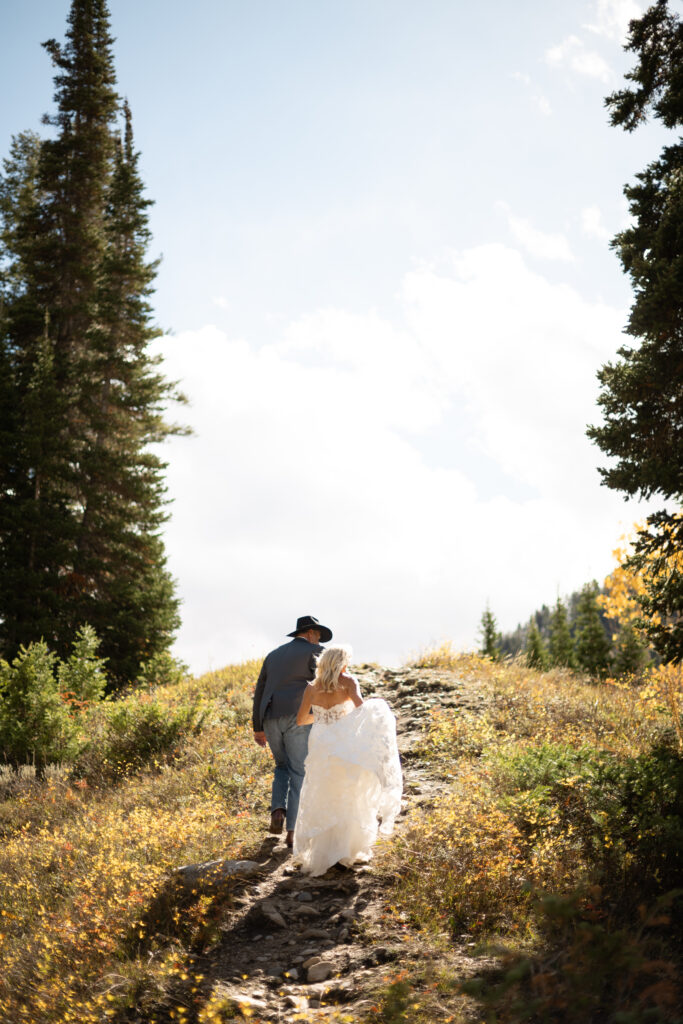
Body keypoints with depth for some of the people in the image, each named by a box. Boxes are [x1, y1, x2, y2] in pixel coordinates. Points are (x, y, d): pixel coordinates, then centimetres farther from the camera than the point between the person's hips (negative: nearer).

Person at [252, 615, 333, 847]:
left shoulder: (274, 655, 23)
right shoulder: (314, 652, 5)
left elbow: (260, 692, 20)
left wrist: (258, 728, 22)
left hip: (272, 720, 5)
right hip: (298, 718, -5)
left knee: (283, 767, 23)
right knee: (299, 774, 2)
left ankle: (278, 811, -1)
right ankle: (292, 831, -4)